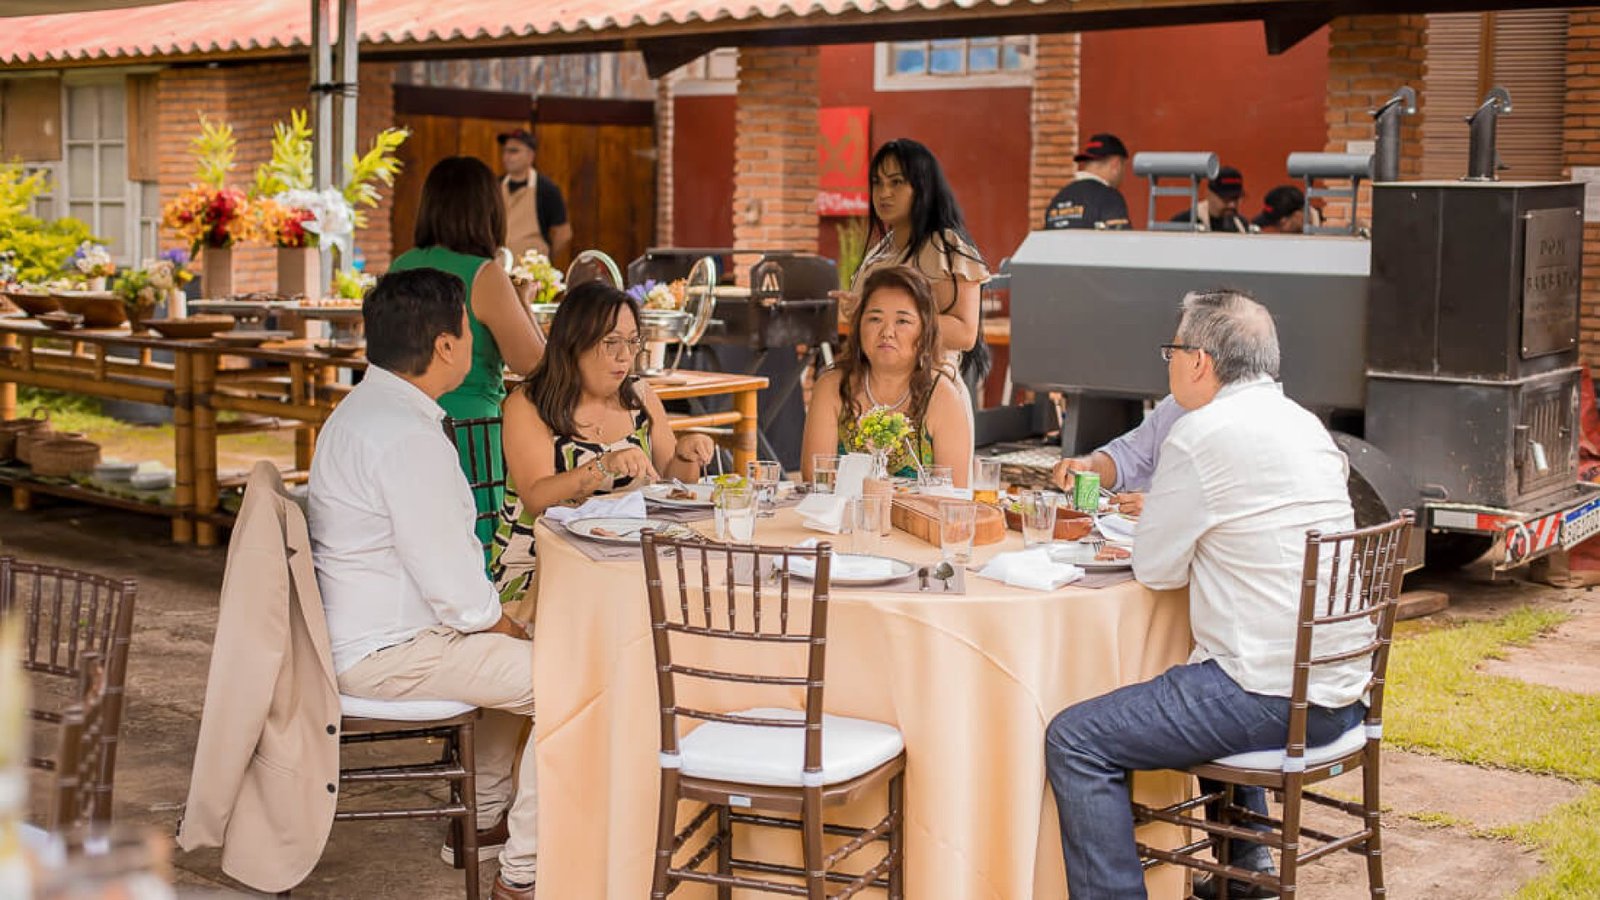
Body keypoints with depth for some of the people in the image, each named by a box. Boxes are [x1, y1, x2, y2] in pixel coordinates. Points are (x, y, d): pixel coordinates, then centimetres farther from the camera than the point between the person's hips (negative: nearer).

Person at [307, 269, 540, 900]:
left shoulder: (363, 408, 10)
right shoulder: (407, 438, -25)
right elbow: (456, 588, -23)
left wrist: (499, 623, 11)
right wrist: (506, 628, -4)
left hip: (360, 631, 11)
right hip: (390, 653, -11)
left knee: (514, 650, 29)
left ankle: (484, 818, 36)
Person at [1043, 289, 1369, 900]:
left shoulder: (1202, 435, -14)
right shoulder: (1303, 423, 13)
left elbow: (1155, 570, -7)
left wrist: (1152, 533, 13)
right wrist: (1164, 515, 21)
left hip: (1275, 700, -10)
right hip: (1341, 692, 10)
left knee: (1075, 741, -8)